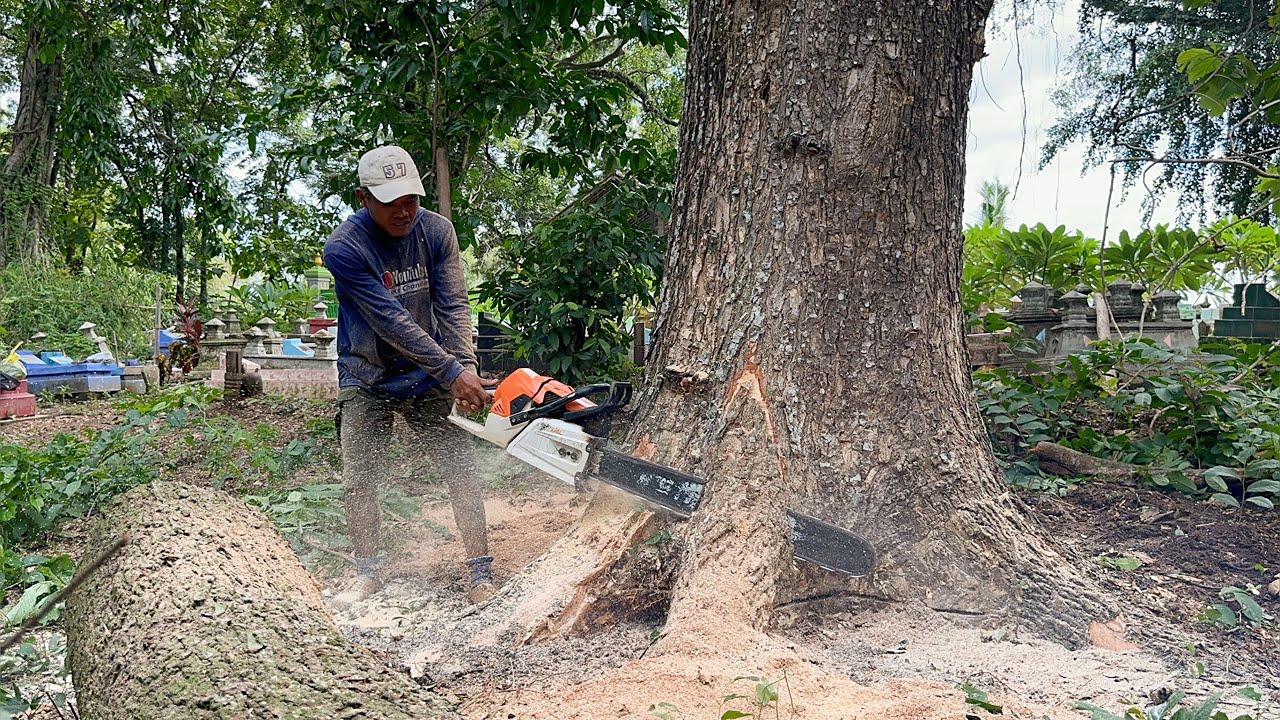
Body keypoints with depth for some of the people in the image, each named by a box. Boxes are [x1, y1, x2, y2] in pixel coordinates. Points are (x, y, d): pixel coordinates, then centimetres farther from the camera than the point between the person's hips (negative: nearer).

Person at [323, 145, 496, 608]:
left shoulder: (436, 231, -9)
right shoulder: (344, 248, -21)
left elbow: (453, 305, -12)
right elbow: (390, 321, -25)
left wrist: (466, 367, -27)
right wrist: (452, 371, -28)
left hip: (428, 378, 2)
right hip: (367, 380, -1)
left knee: (461, 470, -4)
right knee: (358, 479, 2)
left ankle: (481, 572, 4)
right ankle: (368, 573, 20)